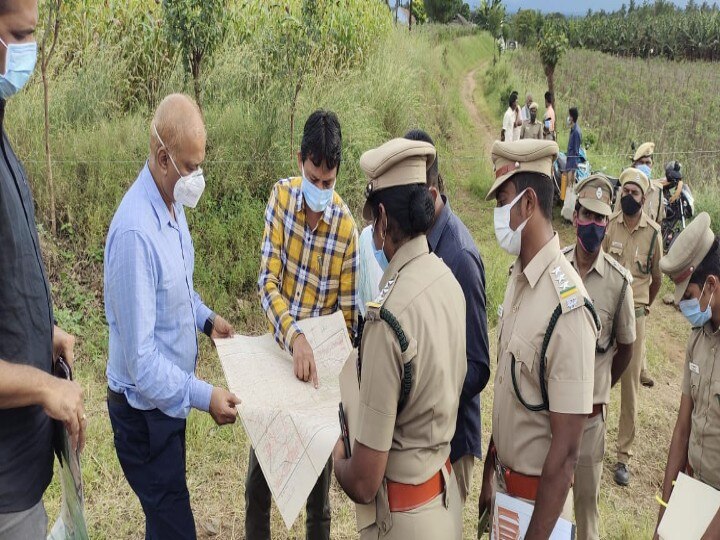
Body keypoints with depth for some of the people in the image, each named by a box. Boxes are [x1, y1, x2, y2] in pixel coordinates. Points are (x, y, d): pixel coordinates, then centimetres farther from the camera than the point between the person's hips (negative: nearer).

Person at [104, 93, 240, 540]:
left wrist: (206, 318, 1)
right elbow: (140, 359, -27)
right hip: (144, 408, -8)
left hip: (169, 395, 9)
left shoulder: (174, 204, -1)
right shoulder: (135, 232, -30)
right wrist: (204, 397, -25)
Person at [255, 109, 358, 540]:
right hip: (280, 346, 2)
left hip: (321, 354, -1)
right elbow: (267, 281, -17)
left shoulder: (347, 226, -14)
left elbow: (348, 311, -7)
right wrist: (294, 337, -31)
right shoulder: (282, 197, -11)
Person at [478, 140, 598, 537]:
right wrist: (489, 474, 13)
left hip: (537, 498, -7)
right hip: (501, 480, 7)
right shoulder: (516, 277, -2)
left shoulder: (568, 307, -27)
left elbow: (565, 453, -24)